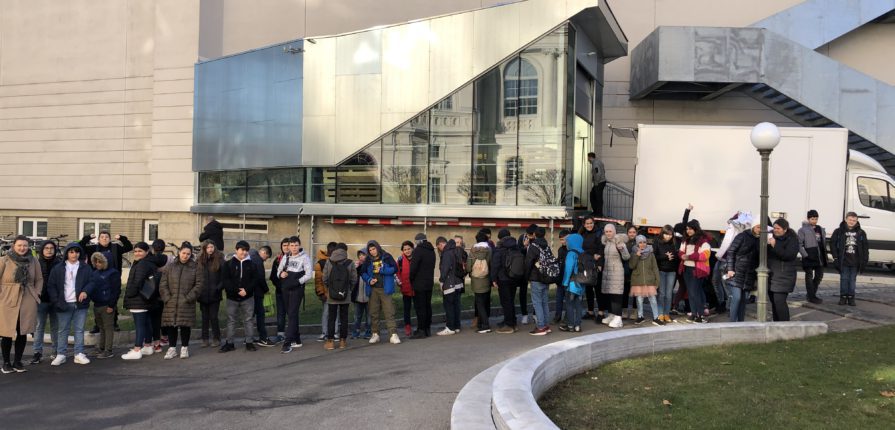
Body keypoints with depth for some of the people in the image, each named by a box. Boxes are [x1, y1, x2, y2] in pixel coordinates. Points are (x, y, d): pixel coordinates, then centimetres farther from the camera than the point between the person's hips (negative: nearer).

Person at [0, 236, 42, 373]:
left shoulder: (33, 261, 6)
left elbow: (39, 279, 14)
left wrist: (37, 293, 5)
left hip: (28, 302, 3)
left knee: (23, 333, 6)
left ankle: (17, 361, 20)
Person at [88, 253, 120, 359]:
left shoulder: (112, 273, -8)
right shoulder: (94, 273, 16)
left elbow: (116, 290, -12)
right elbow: (91, 287, 22)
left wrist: (111, 305, -16)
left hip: (107, 305, -8)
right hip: (97, 304, 8)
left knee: (108, 327, -4)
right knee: (101, 327, 16)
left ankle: (108, 351, -2)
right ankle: (101, 348, 24)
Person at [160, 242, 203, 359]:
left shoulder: (195, 268, 2)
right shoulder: (171, 267, 7)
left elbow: (199, 285, -3)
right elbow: (163, 284, 6)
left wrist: (189, 298, -9)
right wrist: (167, 297, -5)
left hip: (186, 304, -2)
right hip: (171, 303, 2)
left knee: (185, 325, 2)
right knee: (171, 325, 5)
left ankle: (184, 348, 16)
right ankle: (172, 348, 16)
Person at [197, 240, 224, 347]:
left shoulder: (219, 260, -2)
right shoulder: (201, 260, 8)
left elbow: (223, 276, -4)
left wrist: (219, 287, -14)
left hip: (214, 294, -4)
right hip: (203, 294, 4)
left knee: (213, 317, -1)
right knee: (205, 317, 9)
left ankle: (216, 339, 10)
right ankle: (205, 339, 16)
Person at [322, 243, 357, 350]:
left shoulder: (328, 262, -6)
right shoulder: (350, 263, -6)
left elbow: (324, 278, -4)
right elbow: (354, 279, -3)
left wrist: (329, 288, 12)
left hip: (332, 296, 0)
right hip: (346, 296, 0)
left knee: (331, 318, 7)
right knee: (344, 318, 10)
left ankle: (330, 341, 6)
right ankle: (343, 341, 14)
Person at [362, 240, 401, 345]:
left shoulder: (387, 257, 0)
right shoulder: (368, 260, 9)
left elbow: (395, 268, -4)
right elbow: (363, 272, 14)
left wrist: (382, 270, -13)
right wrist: (369, 280, -5)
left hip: (385, 289, -3)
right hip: (373, 289, 3)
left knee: (389, 311, -9)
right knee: (374, 312, 7)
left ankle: (393, 334, -10)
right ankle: (375, 334, 19)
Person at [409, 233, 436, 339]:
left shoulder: (418, 250, -13)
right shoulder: (431, 251, 13)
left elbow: (413, 267, -17)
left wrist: (411, 279, -4)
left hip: (419, 284, -8)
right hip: (429, 283, 8)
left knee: (420, 307, -6)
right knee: (427, 305, 13)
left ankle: (421, 330, -7)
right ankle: (428, 329, 18)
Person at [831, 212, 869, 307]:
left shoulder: (861, 233, 7)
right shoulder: (839, 231, 1)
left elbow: (865, 247, 8)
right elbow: (832, 244, 1)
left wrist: (865, 259, 1)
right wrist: (835, 257, -4)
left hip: (855, 262, 1)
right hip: (843, 261, -1)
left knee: (852, 280, 6)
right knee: (844, 279, 2)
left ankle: (851, 297, 12)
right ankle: (843, 297, 10)